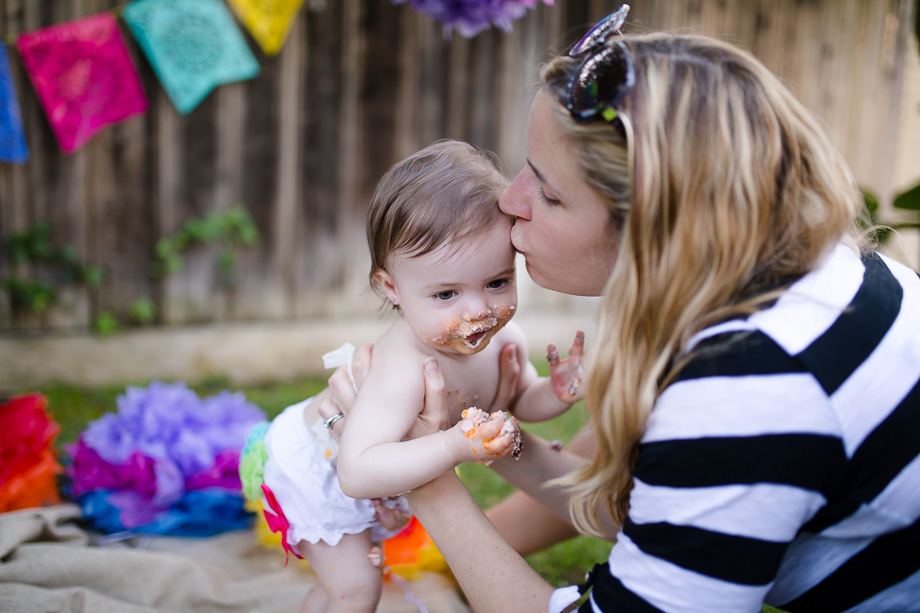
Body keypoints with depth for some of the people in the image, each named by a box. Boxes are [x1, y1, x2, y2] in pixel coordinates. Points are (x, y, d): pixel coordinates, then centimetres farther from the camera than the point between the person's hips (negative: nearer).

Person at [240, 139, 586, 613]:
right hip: (317, 465, -7)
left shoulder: (504, 339, -21)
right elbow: (357, 473, -53)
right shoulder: (406, 369, -46)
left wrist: (558, 392, -22)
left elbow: (519, 400, 1)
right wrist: (453, 447, -62)